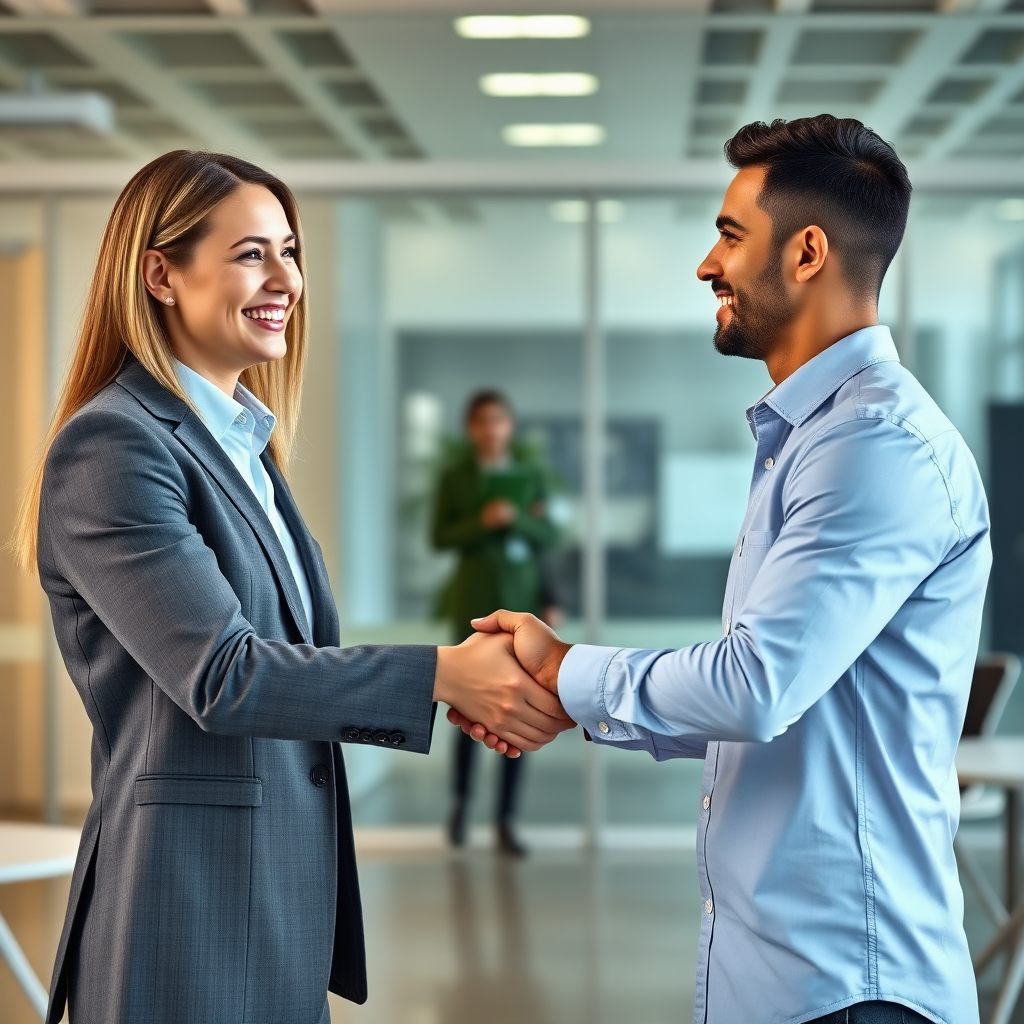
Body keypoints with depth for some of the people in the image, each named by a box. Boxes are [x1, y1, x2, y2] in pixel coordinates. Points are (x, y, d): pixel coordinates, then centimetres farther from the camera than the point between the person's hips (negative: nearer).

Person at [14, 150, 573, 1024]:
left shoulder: (244, 444, 14)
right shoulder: (114, 447, -13)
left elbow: (292, 663, 12)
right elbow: (221, 674, -19)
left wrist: (471, 697, -1)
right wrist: (442, 674, -19)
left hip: (288, 900, 8)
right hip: (190, 912, -8)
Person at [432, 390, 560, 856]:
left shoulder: (531, 474, 6)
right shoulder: (454, 477, 1)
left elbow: (548, 535, 6)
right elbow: (440, 538, 0)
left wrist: (518, 519, -13)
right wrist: (479, 523, -16)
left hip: (522, 599, 2)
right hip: (475, 600, -2)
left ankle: (505, 821, 8)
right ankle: (461, 800, 24)